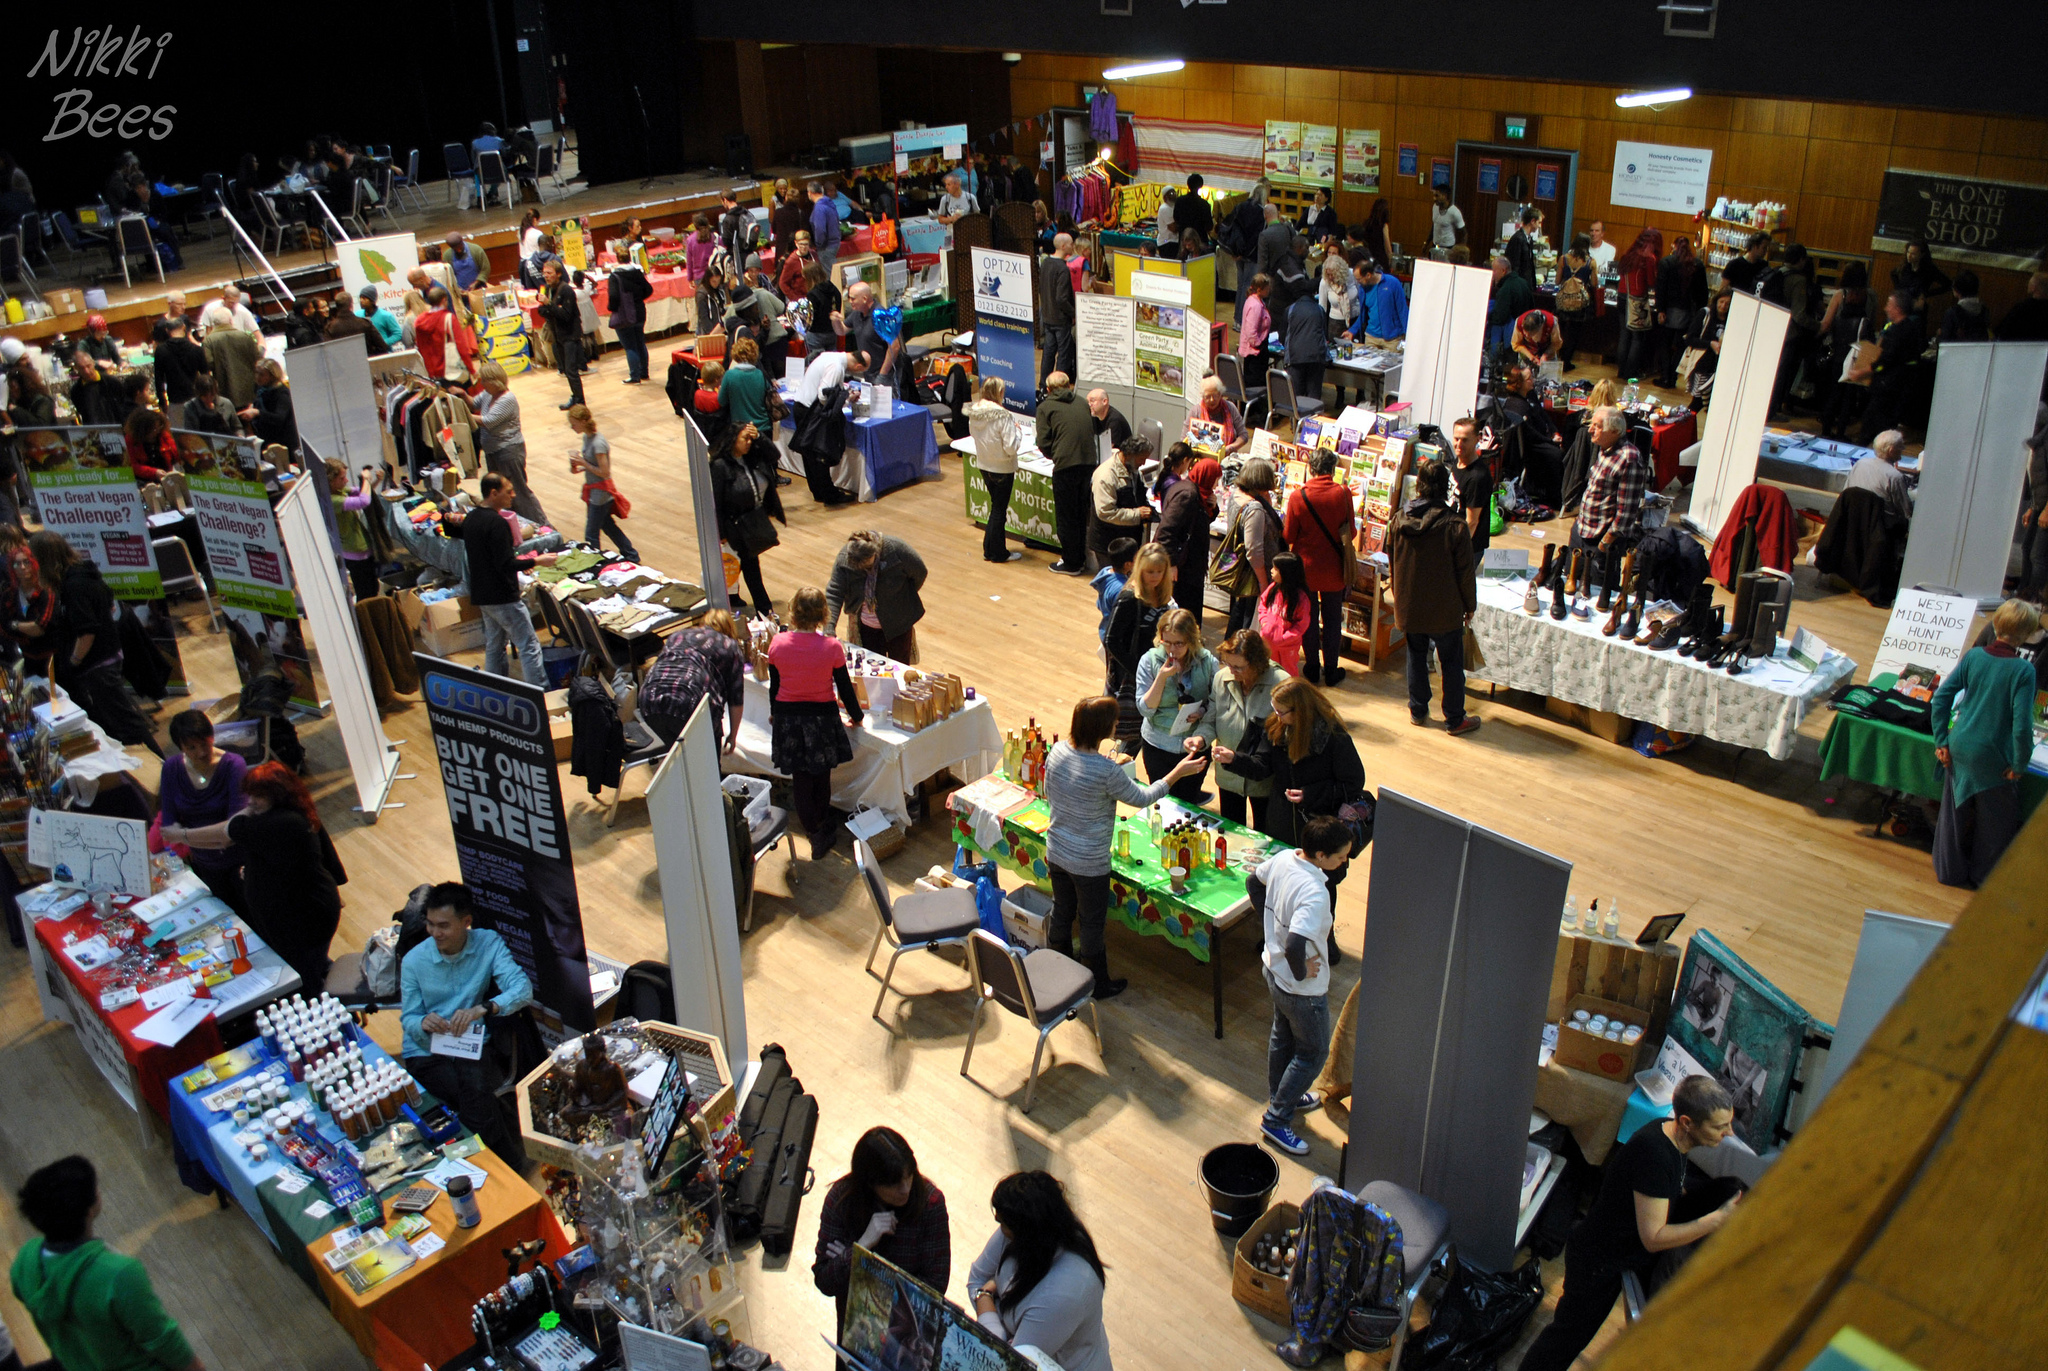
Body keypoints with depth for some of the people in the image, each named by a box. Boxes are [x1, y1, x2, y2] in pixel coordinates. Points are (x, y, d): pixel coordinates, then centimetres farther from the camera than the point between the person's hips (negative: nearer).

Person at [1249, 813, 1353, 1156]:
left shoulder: (1282, 858, -12)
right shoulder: (1315, 895, -38)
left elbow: (1254, 881, 8)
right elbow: (1295, 945, -45)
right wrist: (1302, 972, -25)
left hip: (1273, 970, 8)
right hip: (1301, 989, -8)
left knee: (1282, 1036, 29)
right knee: (1313, 1052, 15)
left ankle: (1281, 1097, 52)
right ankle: (1276, 1120, 25)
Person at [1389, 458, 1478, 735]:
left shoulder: (1399, 520, -7)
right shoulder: (1454, 525, -19)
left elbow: (1391, 559, 7)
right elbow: (1465, 571, -12)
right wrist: (1470, 605, 3)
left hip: (1409, 607, 4)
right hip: (1445, 609, -4)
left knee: (1416, 655, 19)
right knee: (1452, 662, 10)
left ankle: (1418, 712, 29)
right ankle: (1455, 720, 18)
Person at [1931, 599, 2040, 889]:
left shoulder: (1974, 656, -4)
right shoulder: (2023, 670, -17)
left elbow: (1941, 697, -4)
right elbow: (2022, 724, -20)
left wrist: (1941, 741, 4)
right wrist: (2020, 764, -8)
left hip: (1960, 747, 4)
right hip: (1993, 756, -4)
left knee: (1955, 811, 20)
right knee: (1995, 821, 16)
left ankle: (1950, 870, 34)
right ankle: (1984, 876, 29)